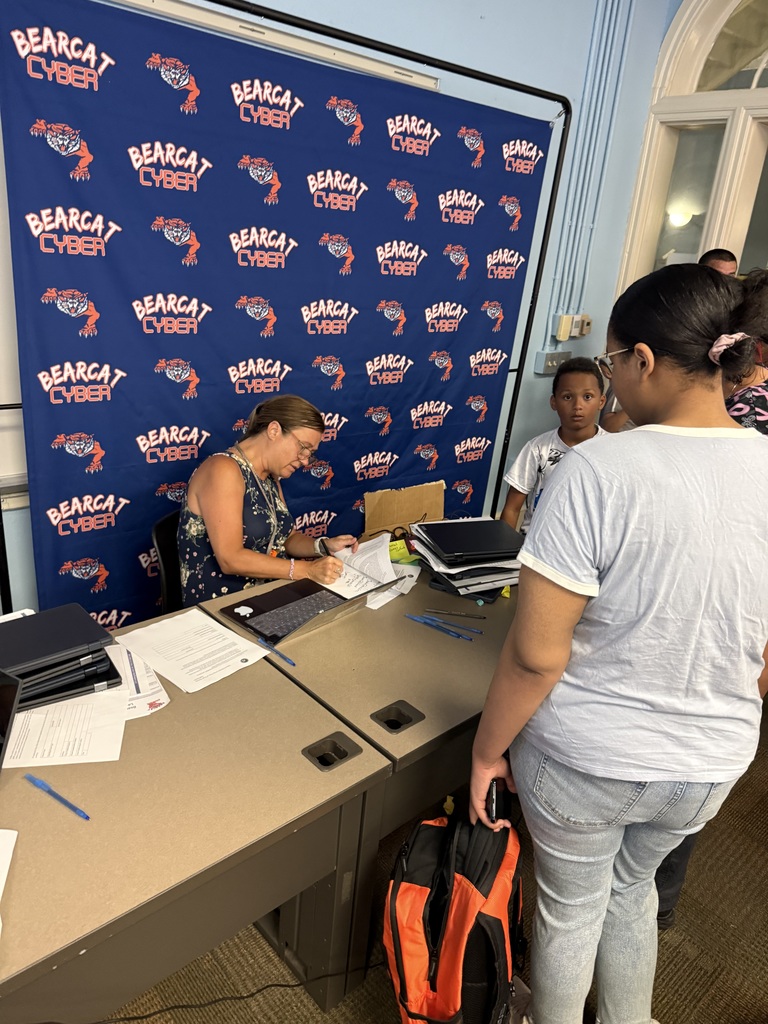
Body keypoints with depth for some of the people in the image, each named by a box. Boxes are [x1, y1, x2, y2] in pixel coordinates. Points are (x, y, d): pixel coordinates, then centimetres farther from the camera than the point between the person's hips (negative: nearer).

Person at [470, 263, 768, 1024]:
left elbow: (536, 654, -23)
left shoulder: (599, 470, -26)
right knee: (631, 887, 32)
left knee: (571, 906, 23)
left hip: (585, 758, -4)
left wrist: (487, 750, -7)